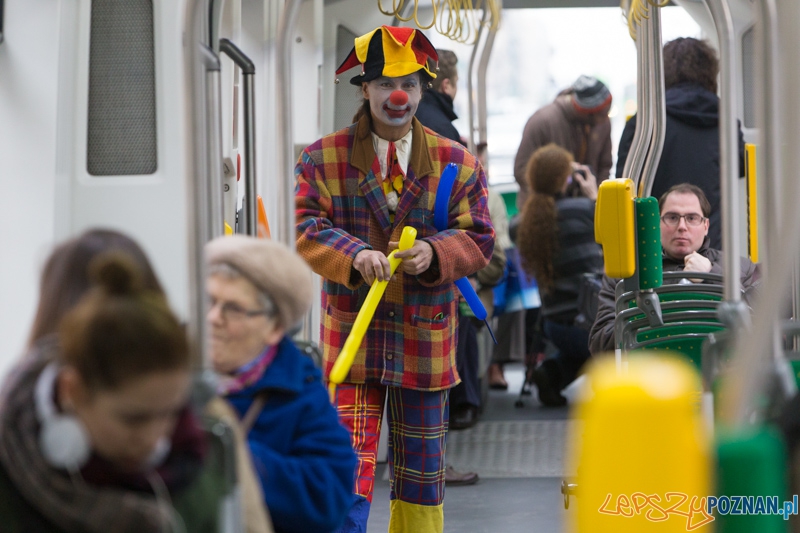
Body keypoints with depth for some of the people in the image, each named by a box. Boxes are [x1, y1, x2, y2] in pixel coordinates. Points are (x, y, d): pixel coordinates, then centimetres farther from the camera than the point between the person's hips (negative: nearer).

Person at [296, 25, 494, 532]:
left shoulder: (456, 162, 3)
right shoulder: (323, 158, 1)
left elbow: (478, 238, 1)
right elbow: (307, 229, -7)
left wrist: (435, 252, -21)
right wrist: (355, 255, -26)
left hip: (426, 334, 2)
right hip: (352, 332, -2)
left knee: (422, 466, 12)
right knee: (348, 468, -8)